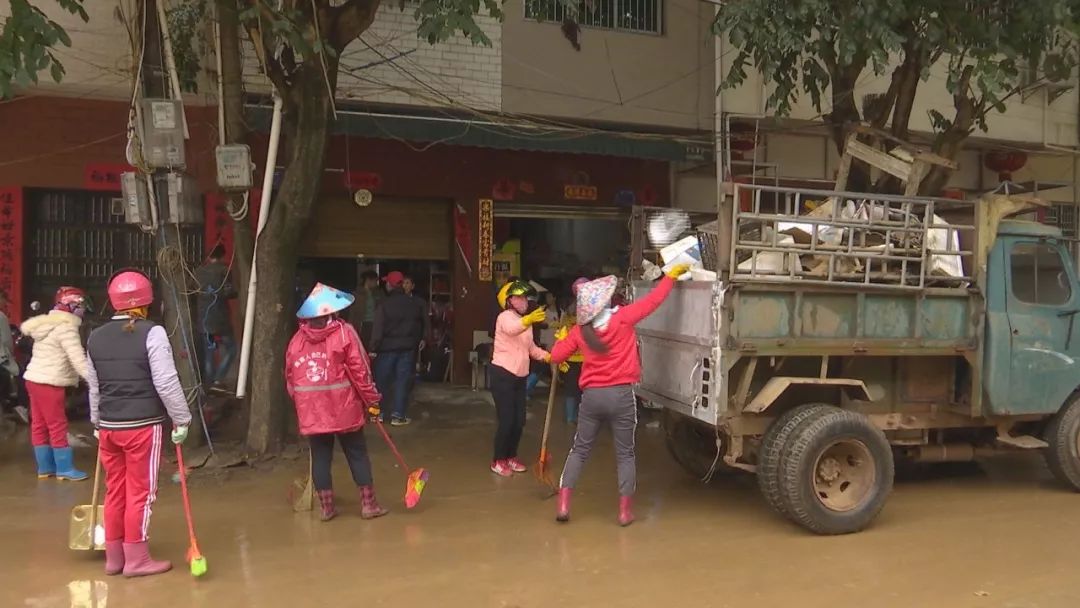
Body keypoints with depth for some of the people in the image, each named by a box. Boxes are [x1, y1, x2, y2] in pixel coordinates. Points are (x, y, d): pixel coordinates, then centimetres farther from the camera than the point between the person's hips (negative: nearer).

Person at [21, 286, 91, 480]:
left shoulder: (49, 324, 15)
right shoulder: (66, 328, -15)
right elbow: (78, 360, -23)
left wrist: (83, 376, 14)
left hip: (35, 379, 10)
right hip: (49, 383, -10)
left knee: (39, 425, 13)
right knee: (58, 426, -2)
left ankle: (45, 467, 21)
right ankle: (64, 468, 5)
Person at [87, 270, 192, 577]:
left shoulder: (96, 337, 7)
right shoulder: (152, 333, -12)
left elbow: (94, 387, 15)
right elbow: (166, 383, -14)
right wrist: (181, 419, -5)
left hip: (108, 426, 6)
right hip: (143, 426, -6)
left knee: (115, 491, 15)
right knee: (140, 492, 4)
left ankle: (114, 556, 25)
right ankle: (136, 559, 11)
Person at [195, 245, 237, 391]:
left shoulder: (198, 272, 8)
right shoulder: (224, 270, -6)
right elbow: (230, 291, -13)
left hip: (203, 320, 5)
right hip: (220, 319, -5)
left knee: (208, 352, 11)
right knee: (230, 348, 7)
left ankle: (208, 384, 12)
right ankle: (217, 380, -6)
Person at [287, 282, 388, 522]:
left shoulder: (298, 338, 6)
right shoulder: (345, 332, -6)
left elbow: (290, 376, 8)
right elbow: (360, 370, -8)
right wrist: (372, 400, -1)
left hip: (311, 410, 3)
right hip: (344, 408, -3)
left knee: (320, 456, 10)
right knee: (357, 453, 7)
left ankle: (326, 507, 15)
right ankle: (368, 504, 11)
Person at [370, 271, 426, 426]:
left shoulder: (384, 305, -10)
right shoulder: (416, 303, 2)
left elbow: (378, 329, -13)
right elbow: (425, 323, 10)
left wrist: (373, 348, -9)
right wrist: (422, 339, 20)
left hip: (387, 347, -2)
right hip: (408, 347, 2)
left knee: (381, 380, 11)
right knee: (402, 381, 4)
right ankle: (398, 415, 2)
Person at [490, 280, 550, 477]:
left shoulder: (525, 322, 15)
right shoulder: (505, 317, -13)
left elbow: (532, 348, 19)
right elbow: (511, 329, -39)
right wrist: (528, 320, -59)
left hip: (520, 377, 8)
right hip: (503, 375, -8)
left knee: (519, 420, 11)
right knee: (507, 420, -8)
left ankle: (511, 457, 28)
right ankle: (498, 461, 8)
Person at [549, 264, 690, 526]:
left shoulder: (580, 331, -1)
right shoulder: (623, 318, -9)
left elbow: (556, 356, 4)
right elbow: (653, 300, -2)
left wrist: (562, 339, 23)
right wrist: (671, 276, 10)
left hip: (591, 396, 2)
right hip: (621, 395, -2)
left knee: (580, 450, 14)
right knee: (625, 453, 10)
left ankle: (563, 503, 9)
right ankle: (625, 510, 11)